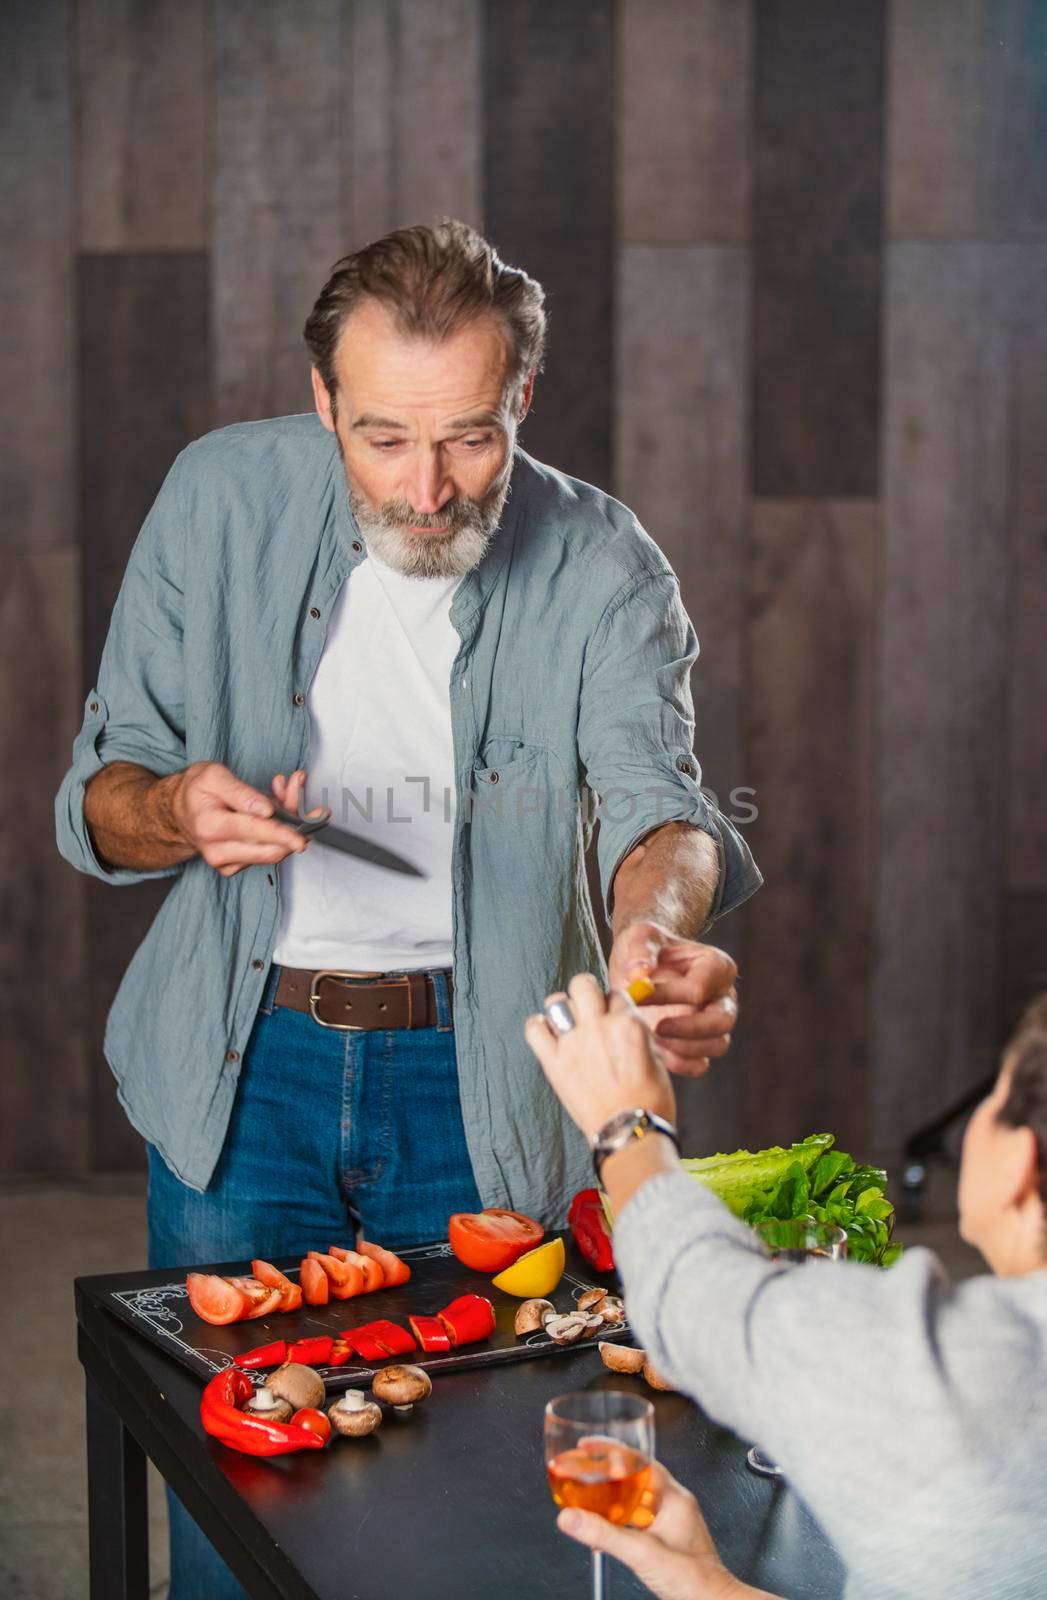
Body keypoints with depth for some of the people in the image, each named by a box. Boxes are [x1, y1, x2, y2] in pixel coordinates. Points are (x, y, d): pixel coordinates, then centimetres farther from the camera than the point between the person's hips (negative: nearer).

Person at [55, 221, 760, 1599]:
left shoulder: (603, 568, -8)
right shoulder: (223, 498, -6)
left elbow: (656, 801, -21)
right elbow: (95, 802, -3)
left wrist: (661, 924, -45)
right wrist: (180, 809, -26)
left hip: (479, 1076, 0)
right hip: (242, 1065, 1)